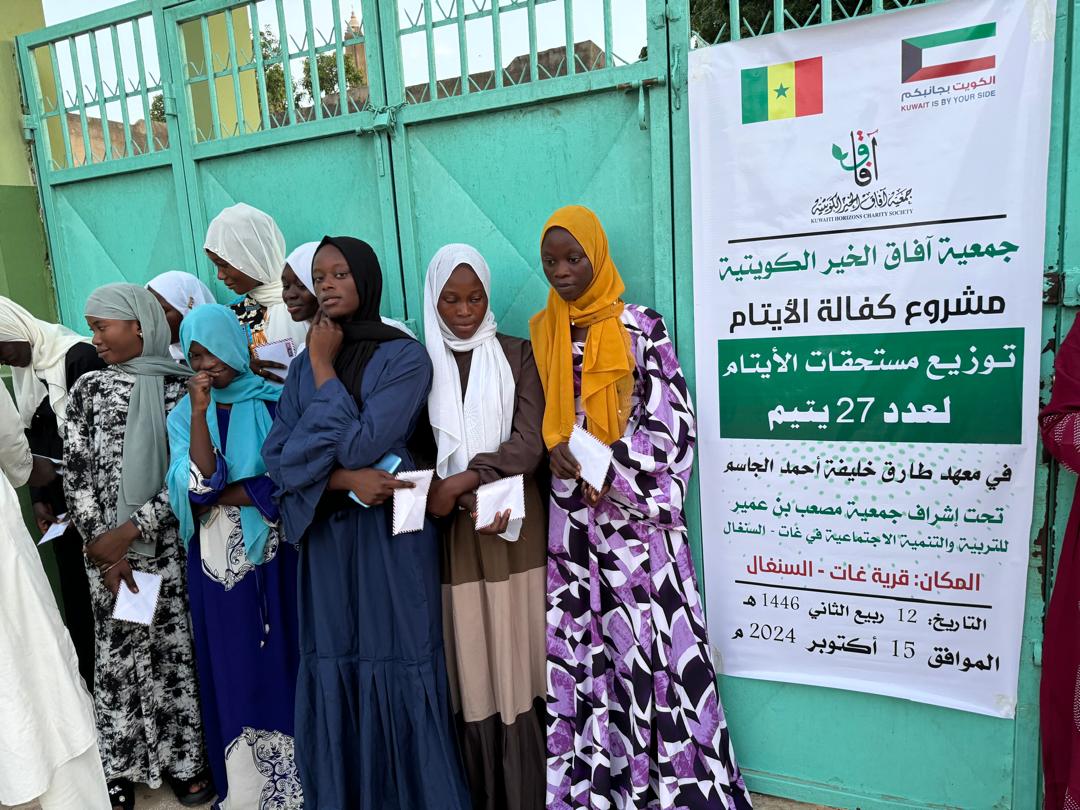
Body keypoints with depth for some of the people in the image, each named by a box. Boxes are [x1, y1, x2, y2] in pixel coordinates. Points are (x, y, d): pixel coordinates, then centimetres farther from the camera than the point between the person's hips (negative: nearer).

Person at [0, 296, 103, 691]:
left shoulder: (79, 356, -12)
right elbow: (32, 440, 14)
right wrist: (38, 498, 5)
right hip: (60, 503, 7)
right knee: (75, 595, 11)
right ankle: (88, 683, 21)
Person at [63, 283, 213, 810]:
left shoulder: (180, 389, -1)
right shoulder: (89, 389, 5)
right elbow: (76, 473, 1)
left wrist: (130, 531, -12)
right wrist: (102, 546, -6)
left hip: (168, 544, -1)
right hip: (106, 548, 1)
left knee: (176, 649, 6)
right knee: (118, 654, 8)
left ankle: (183, 758, 21)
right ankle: (122, 767, 23)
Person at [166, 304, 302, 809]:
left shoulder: (272, 403, -1)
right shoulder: (183, 416, 4)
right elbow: (197, 485, -12)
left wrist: (219, 498, -11)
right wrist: (200, 413, -17)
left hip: (272, 555, -1)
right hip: (216, 561, 2)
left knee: (278, 660, 6)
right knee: (232, 669, 9)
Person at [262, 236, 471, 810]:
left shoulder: (405, 357, -6)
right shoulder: (304, 365, 9)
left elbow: (360, 444, -16)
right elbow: (277, 455, 1)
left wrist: (324, 367, -8)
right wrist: (346, 480, -15)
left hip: (391, 533, -4)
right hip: (326, 537, 5)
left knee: (396, 672, 3)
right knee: (333, 674, 11)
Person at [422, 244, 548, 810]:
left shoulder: (517, 355, 4)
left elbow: (529, 444, -5)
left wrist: (459, 482, -15)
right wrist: (471, 504, -14)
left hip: (516, 527, 0)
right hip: (451, 531, 1)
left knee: (515, 660, 4)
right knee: (469, 669, 5)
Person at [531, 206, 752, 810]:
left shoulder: (641, 327, -1)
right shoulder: (541, 334, 10)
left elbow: (673, 422, -5)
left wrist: (615, 477, -13)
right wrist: (554, 448, -9)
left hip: (635, 516, -3)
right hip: (569, 520, 4)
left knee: (648, 642, -2)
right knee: (577, 648, 7)